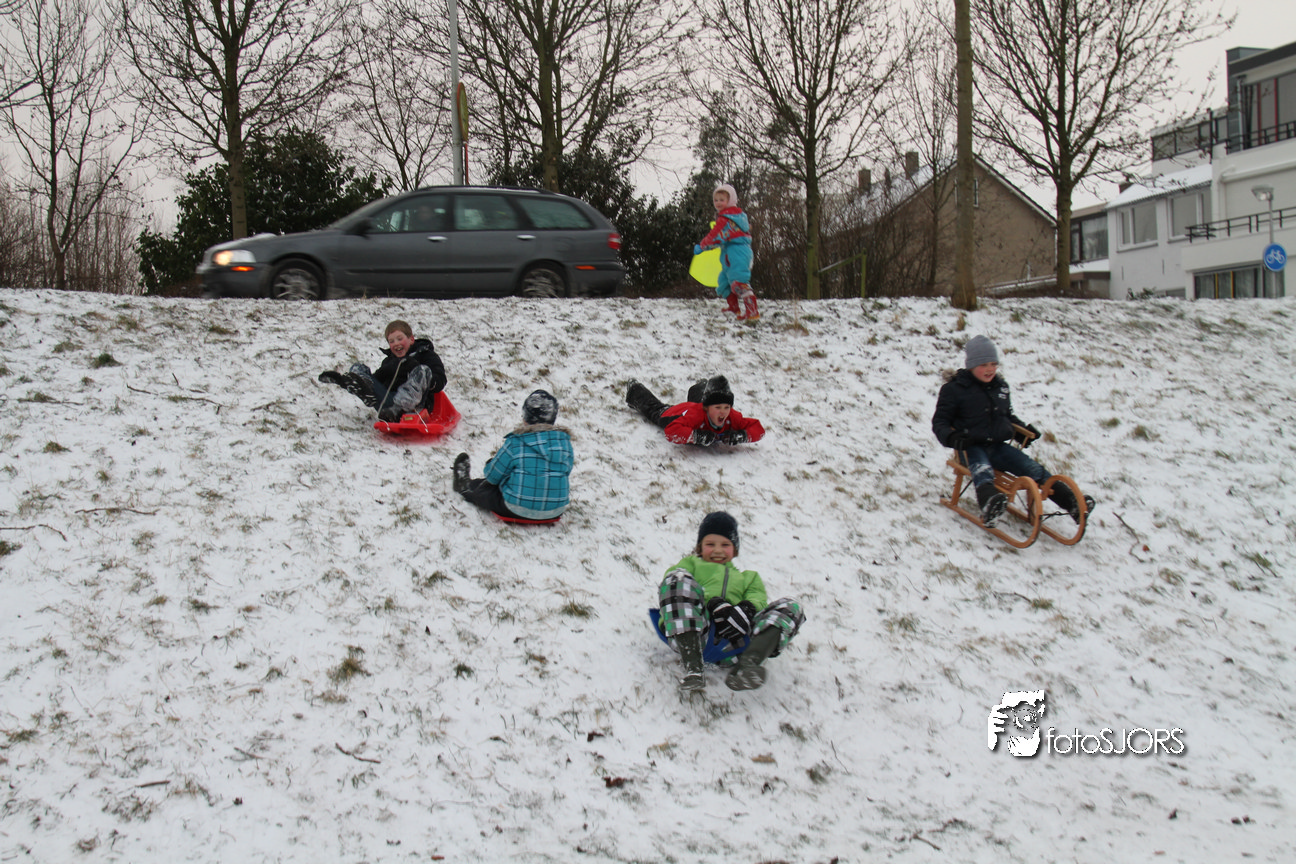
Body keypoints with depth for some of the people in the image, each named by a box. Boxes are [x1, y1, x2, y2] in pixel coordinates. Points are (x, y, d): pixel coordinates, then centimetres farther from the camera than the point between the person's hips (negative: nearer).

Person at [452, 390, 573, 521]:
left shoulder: (515, 443, -15)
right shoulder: (564, 441, -5)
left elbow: (492, 476, -3)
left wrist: (494, 460, 20)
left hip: (518, 510, -5)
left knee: (485, 488, 23)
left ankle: (466, 487, 53)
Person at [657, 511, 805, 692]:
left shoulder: (748, 578, 41)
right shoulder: (691, 564, 36)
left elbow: (757, 600, 19)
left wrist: (747, 611, -8)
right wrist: (712, 604, -7)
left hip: (733, 643, 2)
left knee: (790, 606, -13)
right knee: (678, 577, -23)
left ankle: (749, 662, -46)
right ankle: (692, 666, -39)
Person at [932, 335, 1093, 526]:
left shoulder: (1000, 386, 15)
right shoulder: (954, 389, -2)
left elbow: (1008, 416, 31)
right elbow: (939, 422, -2)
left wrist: (1024, 430, 17)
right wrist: (951, 436, -21)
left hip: (997, 446, 6)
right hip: (971, 448, -6)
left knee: (1032, 467, -13)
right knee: (982, 470, -37)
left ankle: (1071, 501, -19)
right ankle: (989, 504, -68)